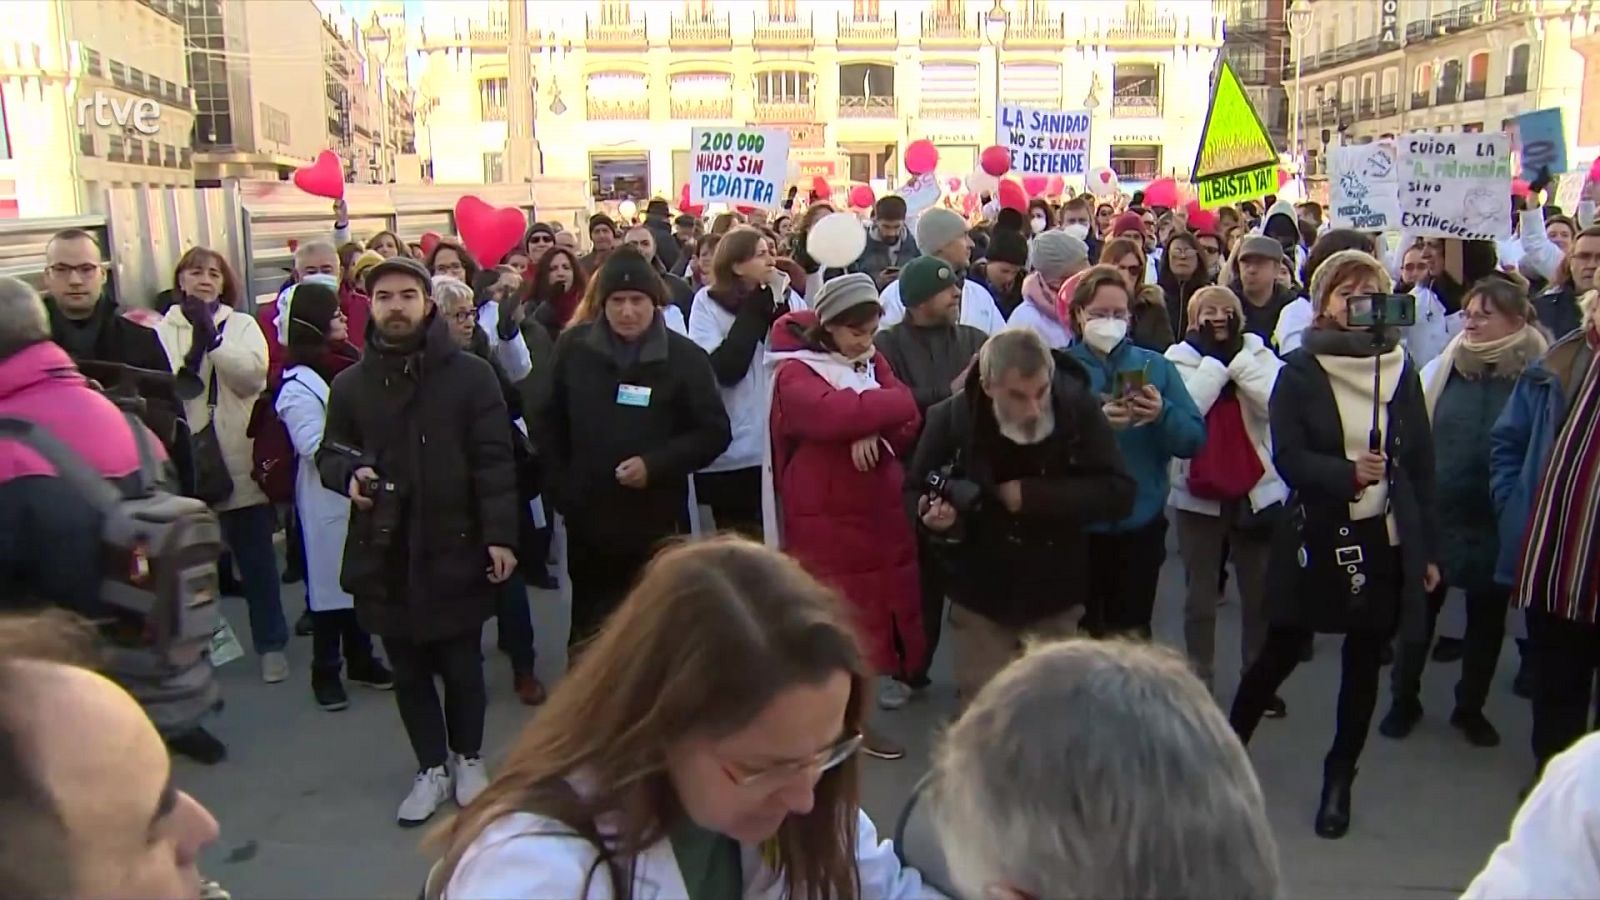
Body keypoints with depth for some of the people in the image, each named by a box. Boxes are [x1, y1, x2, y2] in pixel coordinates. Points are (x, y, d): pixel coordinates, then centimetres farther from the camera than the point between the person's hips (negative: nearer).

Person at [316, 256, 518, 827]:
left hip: (454, 546, -2)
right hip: (383, 550, 3)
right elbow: (328, 453, 16)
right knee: (408, 669, 12)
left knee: (461, 664, 9)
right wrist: (349, 474, -8)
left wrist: (499, 534, -13)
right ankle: (431, 768, 29)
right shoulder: (350, 384, 7)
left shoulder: (470, 375, -3)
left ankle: (467, 758, 32)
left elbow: (492, 460, -6)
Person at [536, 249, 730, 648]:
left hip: (658, 520, -2)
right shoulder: (574, 347, 2)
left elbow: (715, 432, -5)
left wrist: (655, 465, -17)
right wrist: (560, 487, 1)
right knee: (589, 632, 14)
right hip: (586, 517, 2)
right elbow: (548, 421, 10)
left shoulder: (684, 356, -5)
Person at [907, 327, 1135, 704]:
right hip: (980, 599, 0)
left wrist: (1033, 495, -25)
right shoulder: (951, 418, -15)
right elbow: (914, 492, -2)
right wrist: (932, 514, -26)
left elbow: (1118, 495, -18)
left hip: (1055, 599, 1)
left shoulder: (1079, 408, -15)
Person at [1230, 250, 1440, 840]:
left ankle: (1339, 779, 26)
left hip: (1387, 540, 3)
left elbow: (1421, 464, 7)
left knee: (1364, 661, 9)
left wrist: (1428, 547, 6)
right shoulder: (1301, 369, -3)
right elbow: (1287, 456, -10)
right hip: (1316, 536, -2)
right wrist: (1347, 474, -28)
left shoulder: (1401, 370, 5)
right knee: (1282, 651, 4)